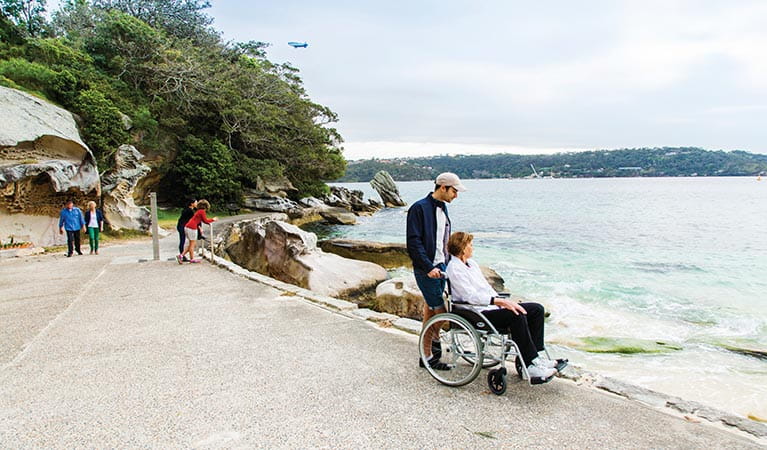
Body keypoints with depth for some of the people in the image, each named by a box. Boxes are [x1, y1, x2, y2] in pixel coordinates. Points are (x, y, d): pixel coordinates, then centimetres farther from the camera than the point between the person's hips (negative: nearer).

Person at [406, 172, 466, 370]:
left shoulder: (442, 208, 13)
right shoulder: (419, 208, -14)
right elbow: (414, 242, -19)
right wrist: (429, 267, -23)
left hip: (441, 266, 9)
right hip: (427, 269, -9)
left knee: (430, 309, 15)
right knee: (440, 309, -7)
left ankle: (427, 355, 25)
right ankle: (435, 339, 15)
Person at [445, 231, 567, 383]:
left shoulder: (472, 263, 19)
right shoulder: (454, 268, -10)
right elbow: (471, 296, -21)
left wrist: (502, 301, 2)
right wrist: (500, 301, -26)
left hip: (492, 307, 9)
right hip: (478, 313, -9)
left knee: (537, 309, -2)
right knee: (516, 316, -31)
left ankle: (535, 357, -5)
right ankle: (531, 365, -26)